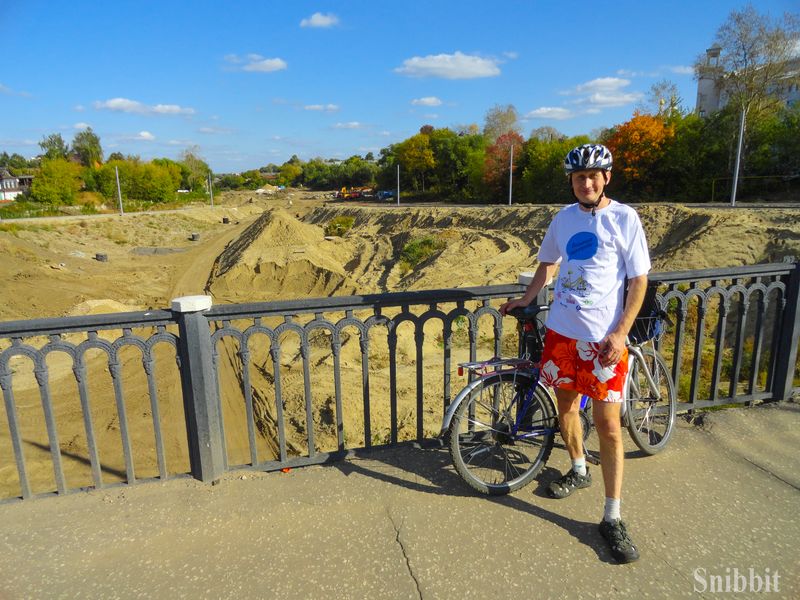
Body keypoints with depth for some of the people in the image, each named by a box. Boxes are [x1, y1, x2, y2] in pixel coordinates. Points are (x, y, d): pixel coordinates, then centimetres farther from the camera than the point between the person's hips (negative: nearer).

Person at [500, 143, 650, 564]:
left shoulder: (624, 218, -6)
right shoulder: (564, 217, 5)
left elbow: (638, 280, -6)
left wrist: (620, 333, -13)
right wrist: (526, 299, 13)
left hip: (604, 338, -4)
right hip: (561, 332, 4)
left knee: (608, 425, -1)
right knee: (566, 406, 17)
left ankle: (612, 518, 13)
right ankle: (579, 470, 44)